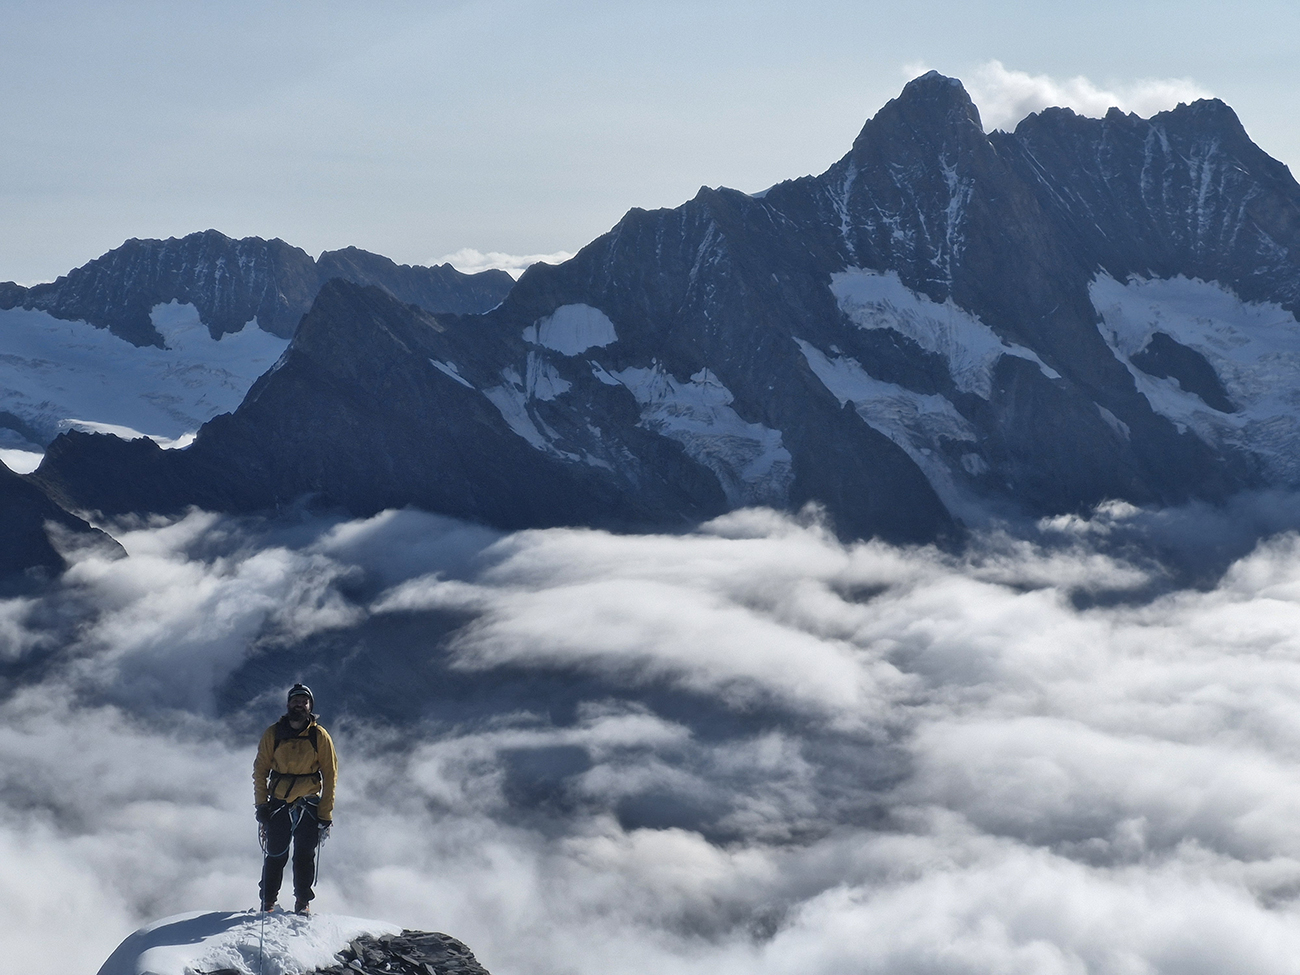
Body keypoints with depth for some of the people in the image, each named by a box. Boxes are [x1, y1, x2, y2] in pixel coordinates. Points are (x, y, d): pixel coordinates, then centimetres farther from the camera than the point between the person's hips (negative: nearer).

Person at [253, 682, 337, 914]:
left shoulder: (320, 736, 0)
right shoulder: (272, 734, 2)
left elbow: (330, 775, 2)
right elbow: (260, 770, 6)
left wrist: (326, 813, -3)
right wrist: (261, 804, -3)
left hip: (309, 803, 0)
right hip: (278, 802, 0)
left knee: (304, 855, -3)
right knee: (275, 855, -2)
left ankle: (303, 901, 9)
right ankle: (267, 903, 8)